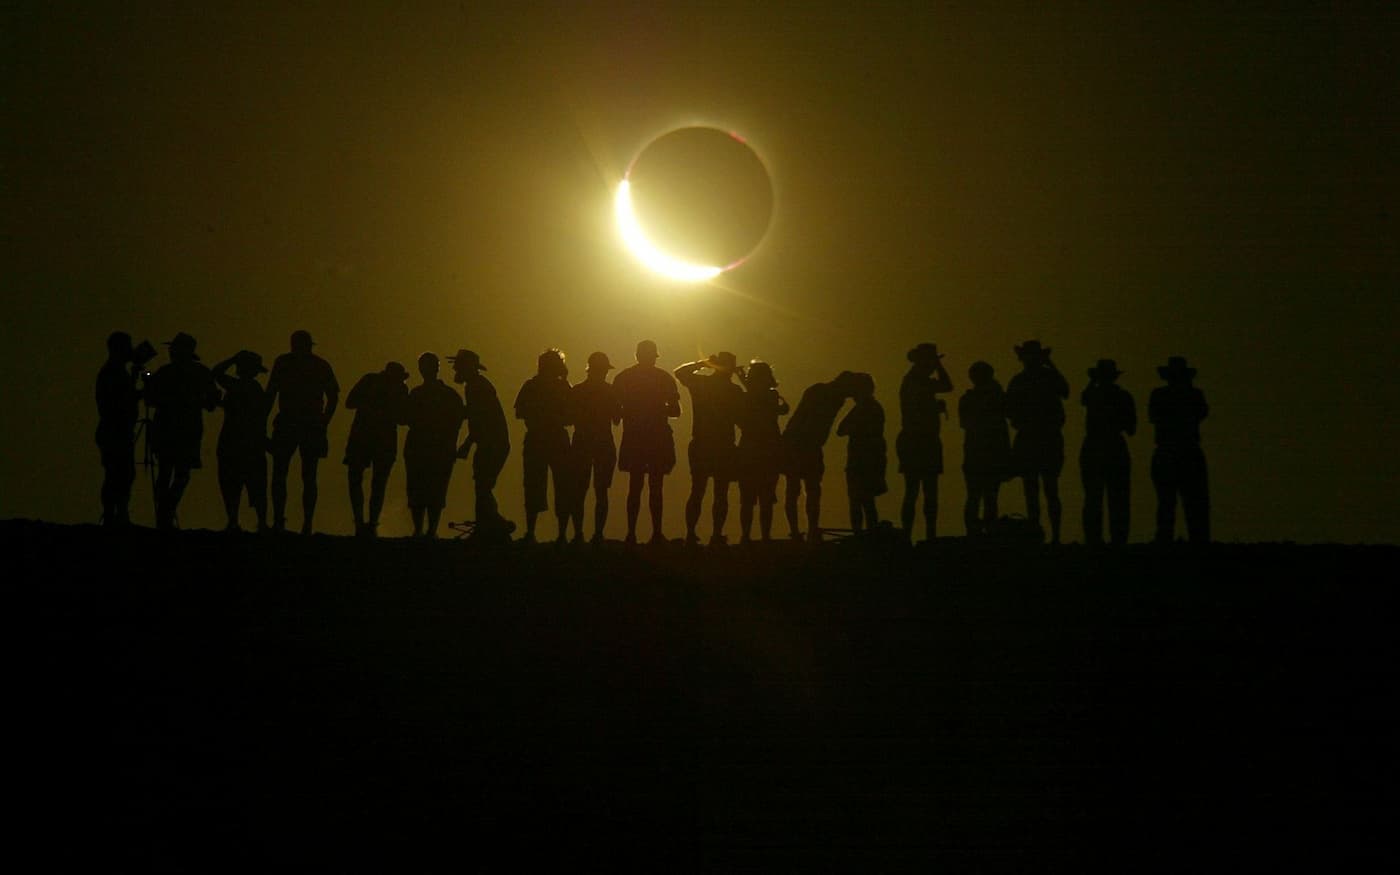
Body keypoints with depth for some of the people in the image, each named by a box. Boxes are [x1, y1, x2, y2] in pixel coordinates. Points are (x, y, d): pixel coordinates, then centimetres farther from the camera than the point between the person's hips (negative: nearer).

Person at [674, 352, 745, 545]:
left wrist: (701, 363, 15)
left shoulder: (699, 383, -2)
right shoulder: (734, 391, -10)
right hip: (724, 448, -3)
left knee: (697, 492, 9)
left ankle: (690, 533, 4)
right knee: (721, 494, 2)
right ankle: (717, 535, -3)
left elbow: (678, 372, 16)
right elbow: (740, 420, -5)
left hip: (699, 446, 3)